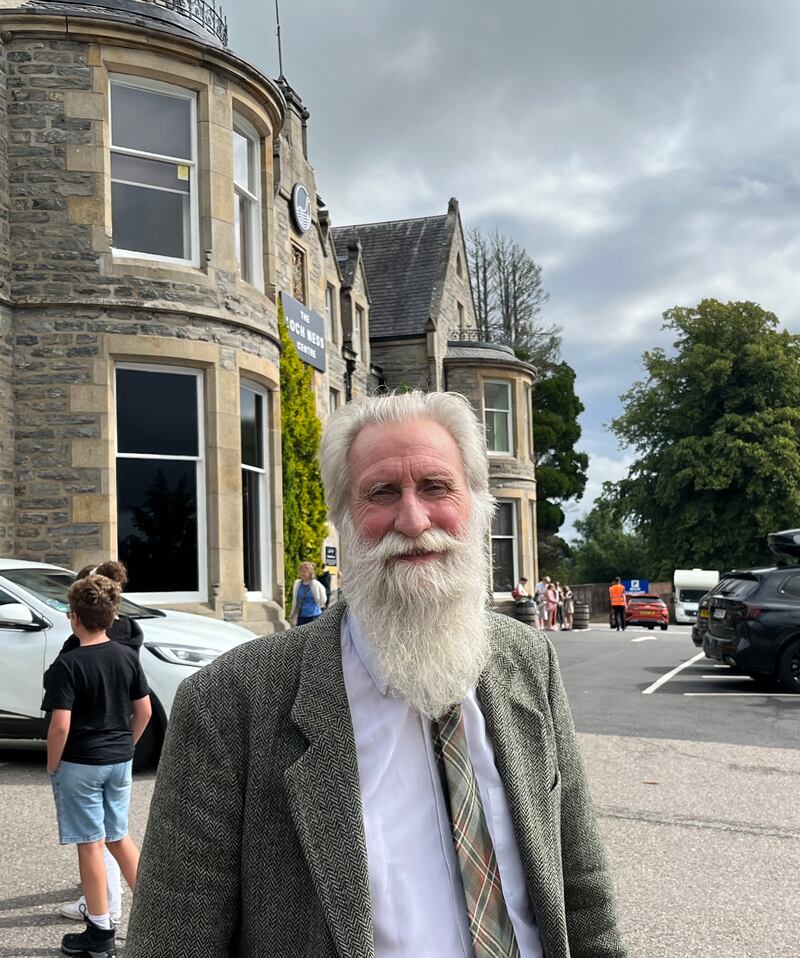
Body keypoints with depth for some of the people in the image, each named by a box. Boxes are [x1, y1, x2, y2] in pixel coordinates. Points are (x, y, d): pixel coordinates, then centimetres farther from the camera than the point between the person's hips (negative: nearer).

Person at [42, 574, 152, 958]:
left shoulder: (68, 664, -17)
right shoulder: (128, 656, 0)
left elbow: (60, 726, -20)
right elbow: (144, 711, 5)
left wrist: (52, 766, -6)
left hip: (79, 764, -5)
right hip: (120, 760, 6)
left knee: (90, 844, 5)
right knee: (118, 837, 19)